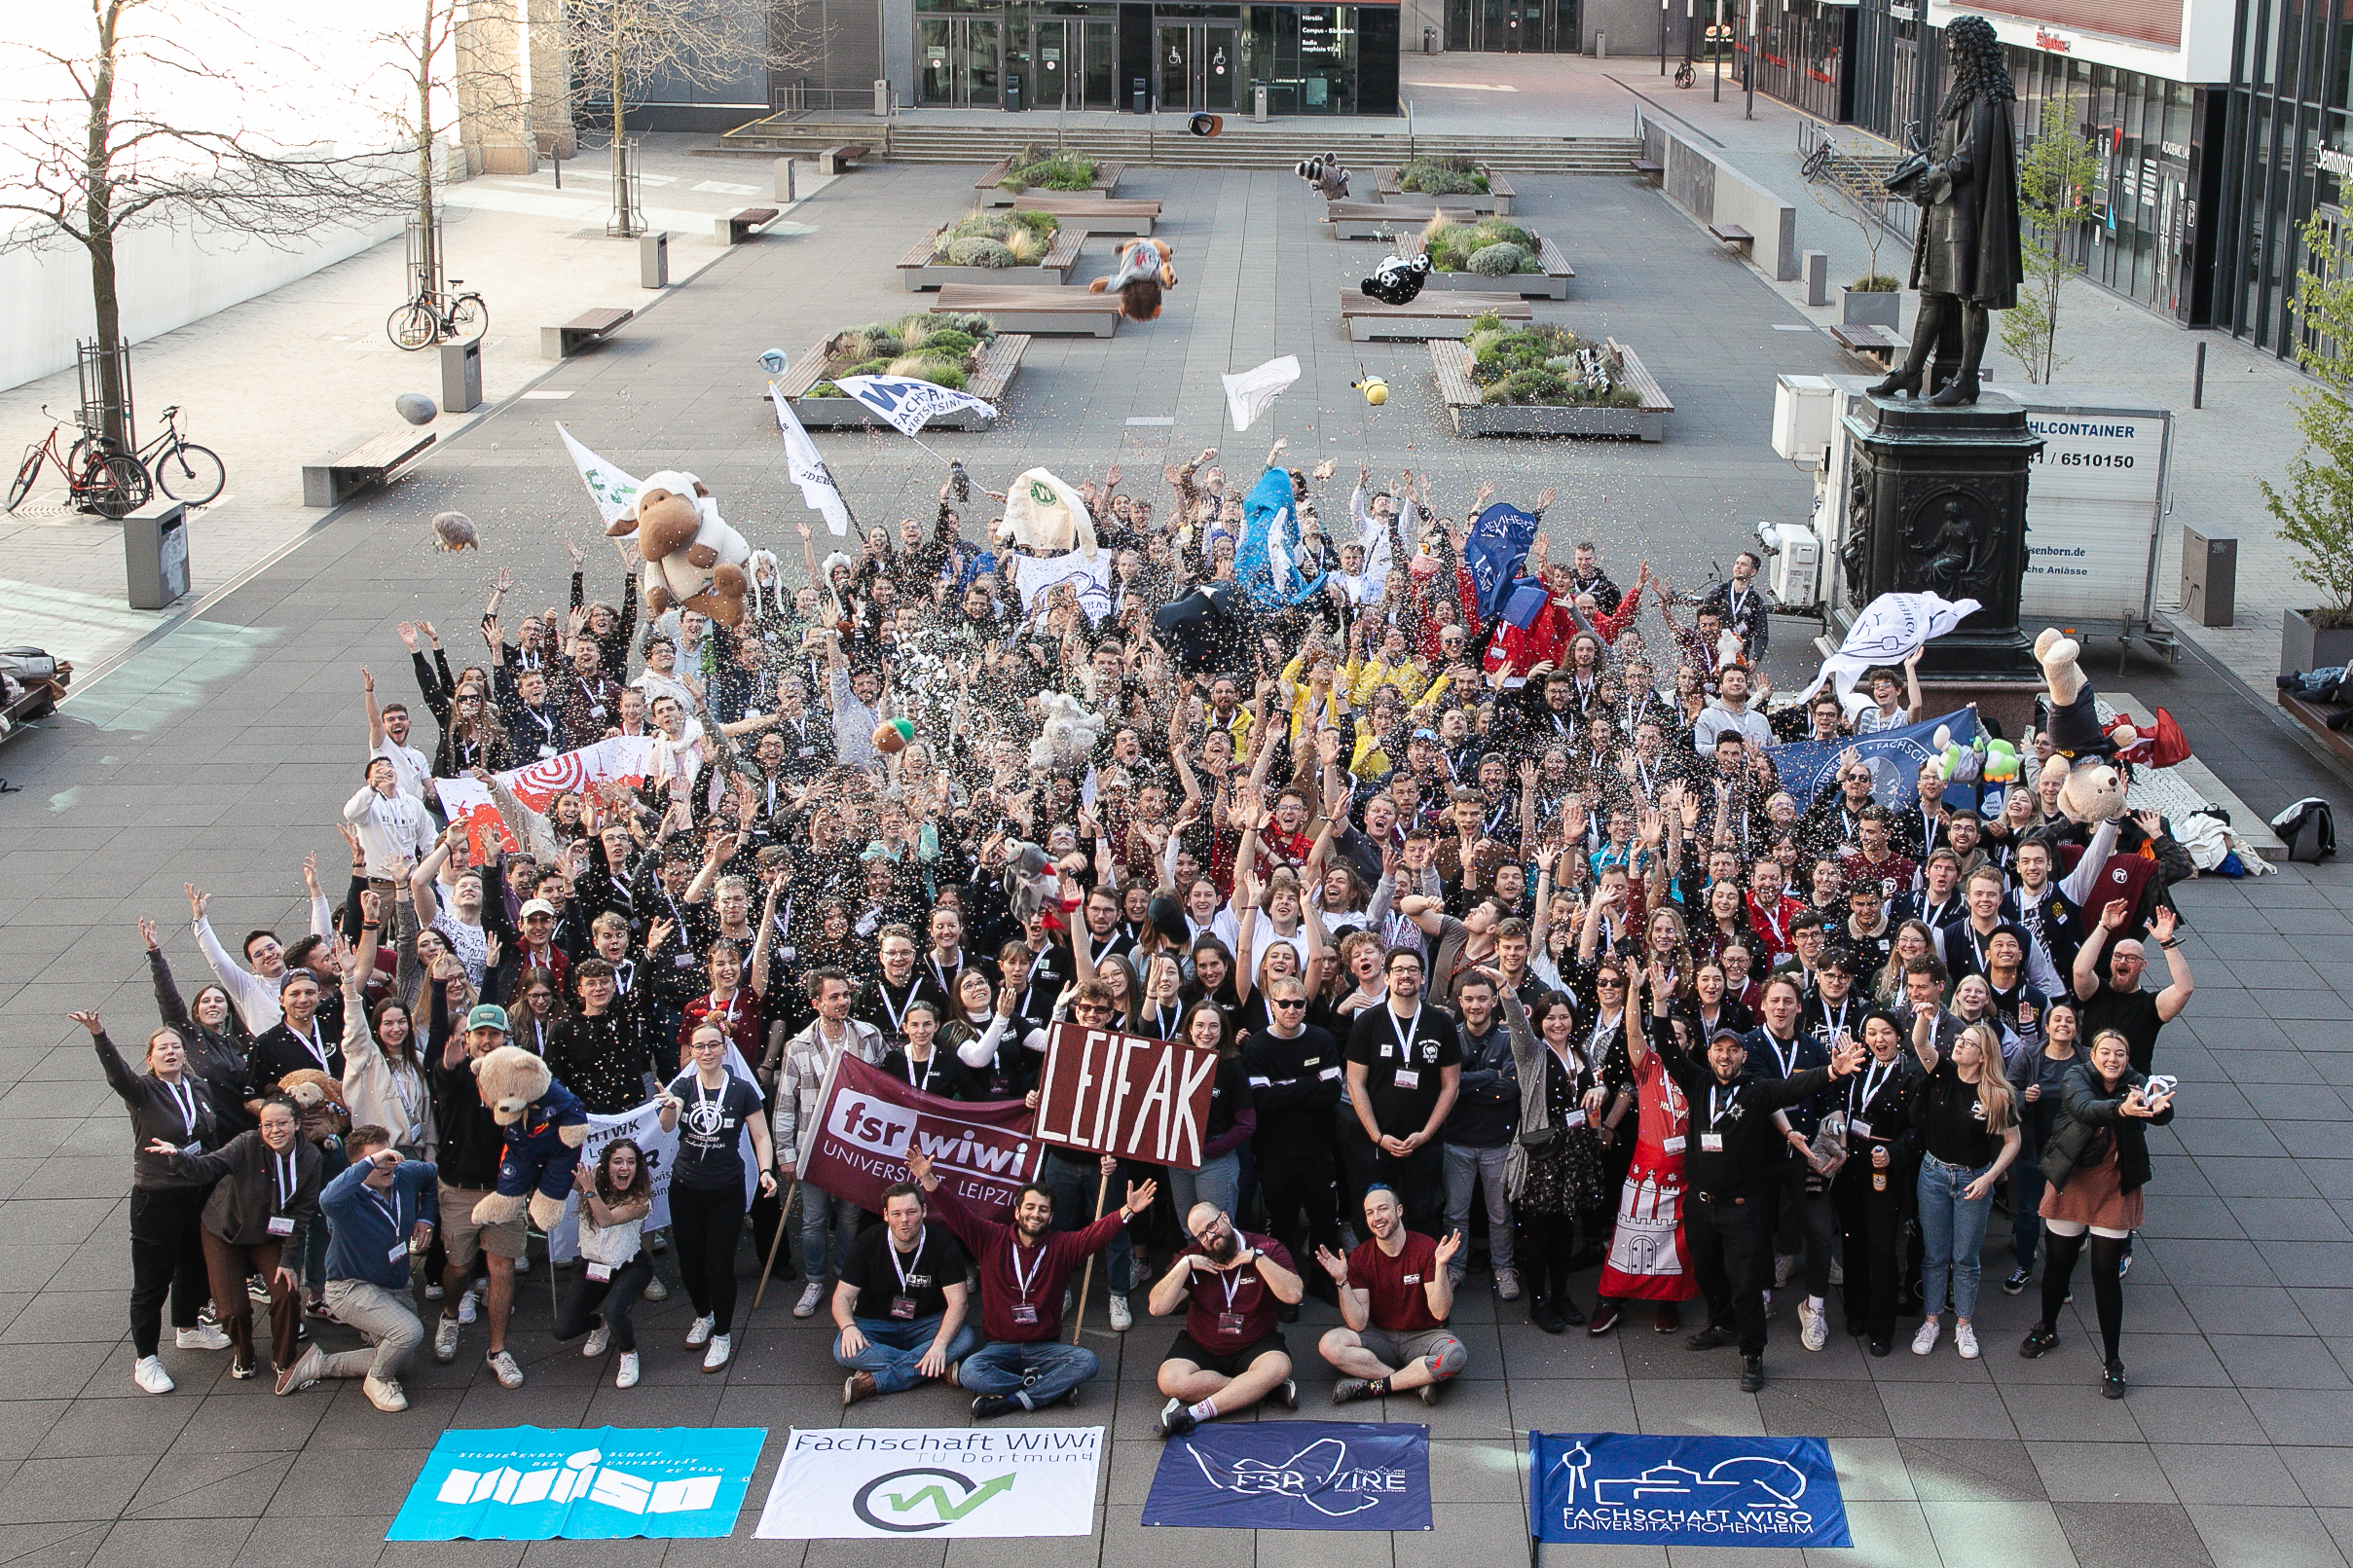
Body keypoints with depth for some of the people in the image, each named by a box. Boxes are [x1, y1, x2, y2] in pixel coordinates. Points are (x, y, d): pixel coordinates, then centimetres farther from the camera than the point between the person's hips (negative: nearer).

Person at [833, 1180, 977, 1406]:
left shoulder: (943, 1244, -13)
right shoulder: (868, 1243, -10)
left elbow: (957, 1302, -18)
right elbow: (843, 1296, -9)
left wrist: (940, 1344, -37)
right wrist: (848, 1326, -34)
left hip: (926, 1324, 0)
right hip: (875, 1324, 0)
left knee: (965, 1338, -31)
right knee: (845, 1350, -32)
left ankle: (874, 1381, -35)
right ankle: (939, 1369, -31)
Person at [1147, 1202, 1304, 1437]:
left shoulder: (1268, 1249, -5)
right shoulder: (1191, 1259, -1)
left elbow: (1294, 1294, -20)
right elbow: (1157, 1308, -11)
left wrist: (1256, 1258, -22)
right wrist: (1186, 1264, -18)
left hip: (1255, 1345, -1)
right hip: (1200, 1347, 1)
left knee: (1278, 1366, -35)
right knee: (1171, 1382, -30)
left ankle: (1191, 1414, -37)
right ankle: (1262, 1389, -22)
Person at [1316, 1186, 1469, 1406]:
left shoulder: (1427, 1249, -11)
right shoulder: (1360, 1258, -5)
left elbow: (1440, 1312, -17)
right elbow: (1358, 1324, -10)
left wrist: (1440, 1266, -29)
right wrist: (1342, 1281, -22)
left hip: (1423, 1336, -2)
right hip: (1381, 1337, 2)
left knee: (1455, 1356, -36)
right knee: (1329, 1345, -26)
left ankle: (1375, 1386, -22)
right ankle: (1417, 1383, -25)